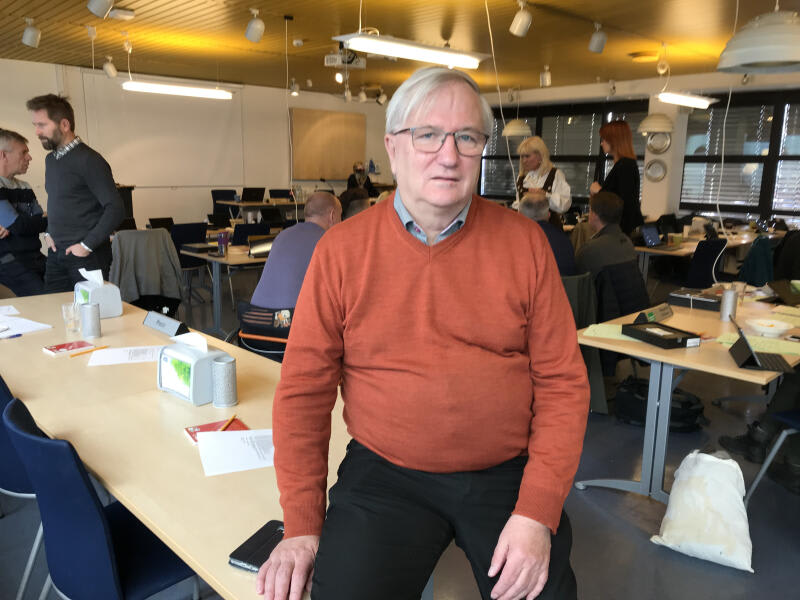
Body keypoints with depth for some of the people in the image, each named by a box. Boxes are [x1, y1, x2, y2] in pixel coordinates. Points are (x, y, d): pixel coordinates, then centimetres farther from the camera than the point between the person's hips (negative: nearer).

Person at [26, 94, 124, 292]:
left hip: (87, 256, -7)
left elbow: (115, 209, -18)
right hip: (56, 253, 7)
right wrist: (48, 233, 12)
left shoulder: (89, 160, -12)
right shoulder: (50, 159, 13)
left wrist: (87, 245, -16)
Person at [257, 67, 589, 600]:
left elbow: (562, 382, -2)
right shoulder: (341, 251, -3)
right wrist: (302, 522, -6)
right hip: (385, 475, 0)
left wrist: (538, 512, -11)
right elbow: (304, 390, -1)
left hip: (508, 473, 1)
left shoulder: (524, 242, -2)